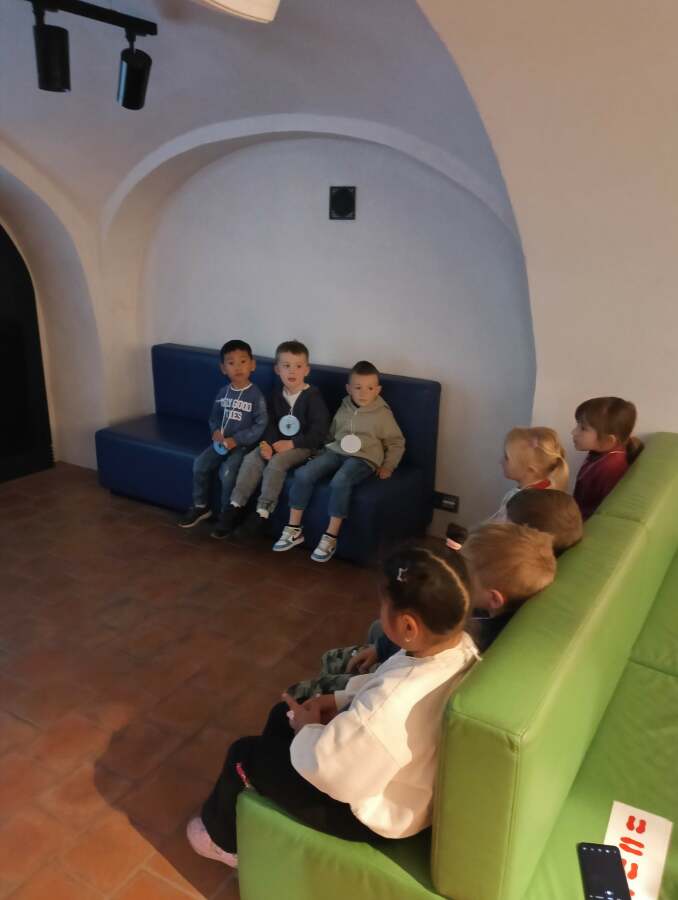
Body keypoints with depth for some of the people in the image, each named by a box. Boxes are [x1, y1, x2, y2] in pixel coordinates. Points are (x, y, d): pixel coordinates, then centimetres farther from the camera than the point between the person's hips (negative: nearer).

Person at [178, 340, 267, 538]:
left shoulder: (256, 395, -12)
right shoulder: (223, 393, 7)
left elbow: (261, 425, -15)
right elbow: (214, 417, 17)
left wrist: (236, 439, -21)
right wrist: (216, 431, -6)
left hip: (243, 444, -6)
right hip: (222, 441, 6)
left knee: (226, 471, -26)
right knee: (200, 465, -11)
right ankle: (201, 506, 11)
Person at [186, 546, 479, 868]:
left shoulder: (391, 707, -42)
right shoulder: (461, 645, -17)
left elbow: (331, 772, -27)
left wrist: (306, 729, -9)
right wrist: (342, 699, -3)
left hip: (375, 810, -8)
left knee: (244, 756, 9)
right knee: (283, 715, 21)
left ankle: (224, 838, 39)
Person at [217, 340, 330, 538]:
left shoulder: (313, 396, -12)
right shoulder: (277, 394, 6)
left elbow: (319, 432, -17)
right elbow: (270, 423, 3)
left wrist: (291, 444, -19)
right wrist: (268, 443, -18)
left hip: (304, 445, -6)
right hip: (278, 442, 6)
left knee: (276, 462, -30)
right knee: (252, 458, -16)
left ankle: (263, 510, -20)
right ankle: (237, 504, -12)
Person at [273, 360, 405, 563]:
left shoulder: (383, 414, 0)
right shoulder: (344, 409, 12)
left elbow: (396, 443, 7)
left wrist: (388, 466, -2)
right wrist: (323, 452, 12)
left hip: (363, 458, -5)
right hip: (336, 452, 5)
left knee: (339, 482, -37)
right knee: (303, 474, -20)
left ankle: (330, 538, -24)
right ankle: (294, 529, -9)